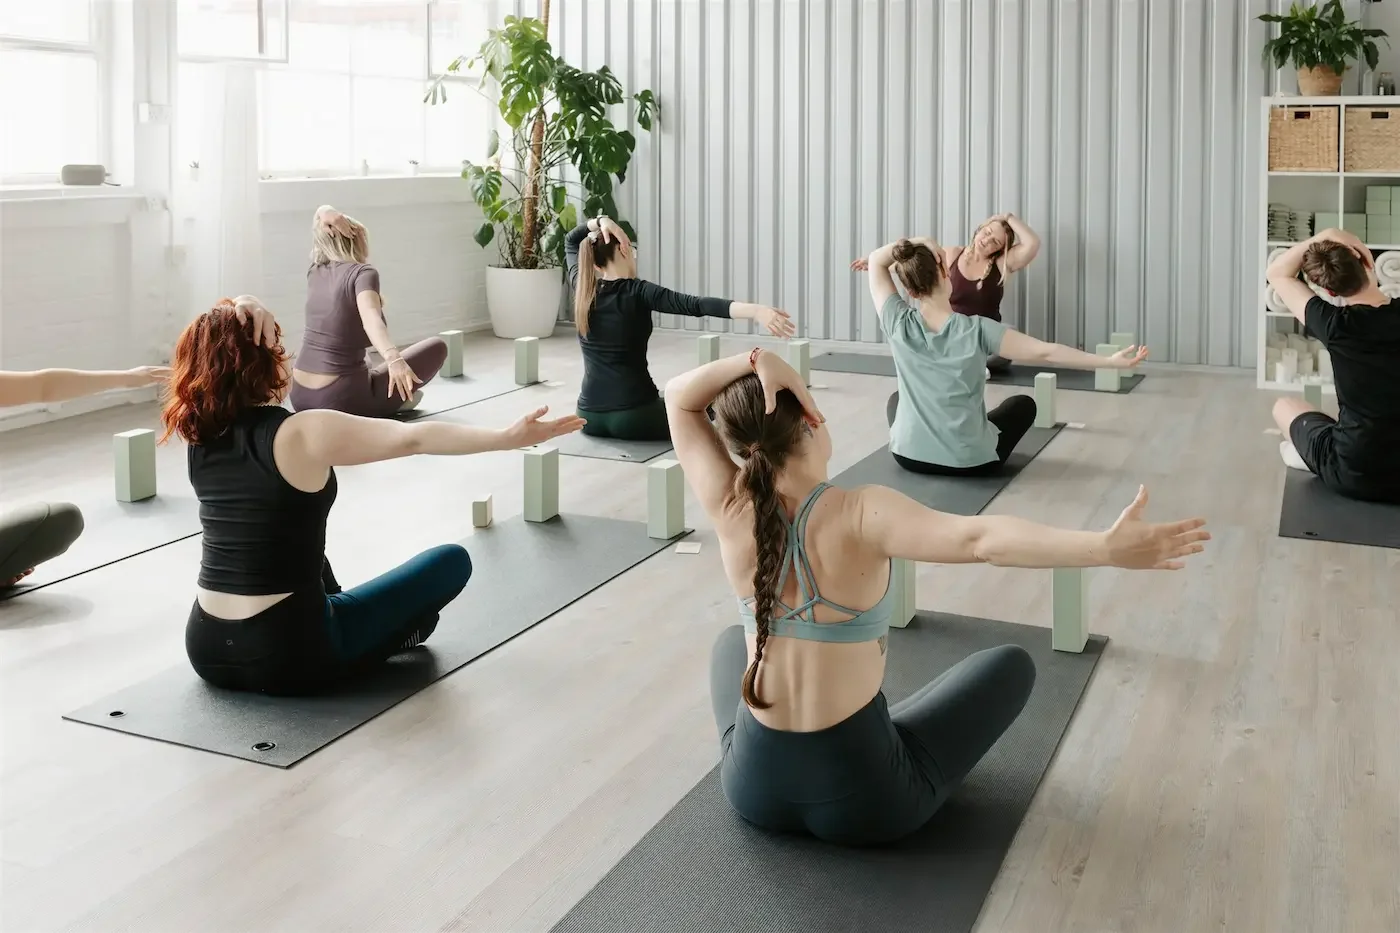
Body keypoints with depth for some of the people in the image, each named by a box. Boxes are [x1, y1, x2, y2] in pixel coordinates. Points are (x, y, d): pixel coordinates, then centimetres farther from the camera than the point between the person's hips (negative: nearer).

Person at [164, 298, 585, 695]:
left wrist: (237, 318, -5)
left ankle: (332, 615, 40)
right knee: (452, 562, 8)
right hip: (286, 655, -6)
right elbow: (415, 437, -17)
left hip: (207, 649, 6)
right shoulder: (303, 434, -18)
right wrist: (509, 436, -12)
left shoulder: (199, 433, 1)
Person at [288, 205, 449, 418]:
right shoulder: (362, 272, -10)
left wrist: (325, 214, 1)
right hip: (342, 400, -6)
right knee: (436, 346, 7)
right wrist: (394, 358, -49)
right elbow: (371, 319, -31)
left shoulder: (315, 272, 9)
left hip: (300, 397, 6)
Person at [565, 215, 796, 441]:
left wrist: (599, 222, 4)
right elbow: (697, 305, -24)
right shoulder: (637, 293, -11)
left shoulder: (582, 289, 4)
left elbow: (571, 242, 23)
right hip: (634, 417, -5)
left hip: (589, 417, 5)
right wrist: (755, 311, -34)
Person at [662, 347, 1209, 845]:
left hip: (752, 786, 4)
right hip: (862, 800, -4)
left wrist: (754, 360, -14)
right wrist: (1106, 548, -43)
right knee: (1011, 664, 18)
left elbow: (679, 397, 2)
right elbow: (979, 539, -38)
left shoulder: (732, 513, -10)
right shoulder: (860, 516, -22)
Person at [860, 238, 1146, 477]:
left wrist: (917, 241, -10)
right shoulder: (976, 330, -19)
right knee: (1023, 404, 27)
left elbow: (875, 260, 4)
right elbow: (1046, 353, -16)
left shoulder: (898, 322, -12)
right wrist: (1109, 361, -9)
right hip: (971, 462, -2)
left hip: (908, 456, 2)